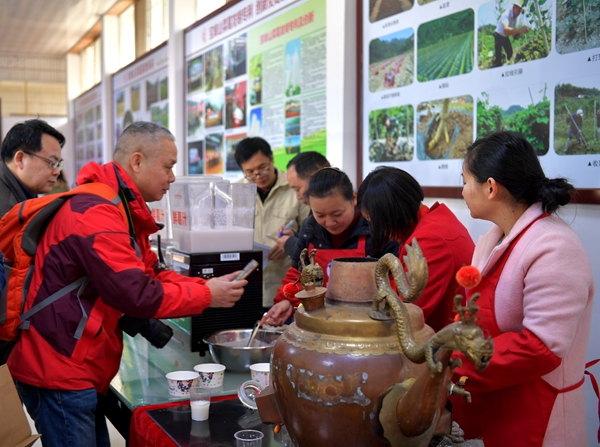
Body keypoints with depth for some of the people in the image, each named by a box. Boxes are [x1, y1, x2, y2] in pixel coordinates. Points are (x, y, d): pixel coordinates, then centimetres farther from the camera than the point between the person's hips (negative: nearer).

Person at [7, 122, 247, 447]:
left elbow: (150, 275, 11)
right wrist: (206, 297, -12)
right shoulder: (96, 213, -21)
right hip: (59, 372, -10)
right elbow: (135, 294, -23)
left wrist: (210, 286, -1)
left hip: (74, 369, 10)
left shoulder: (121, 211, 14)